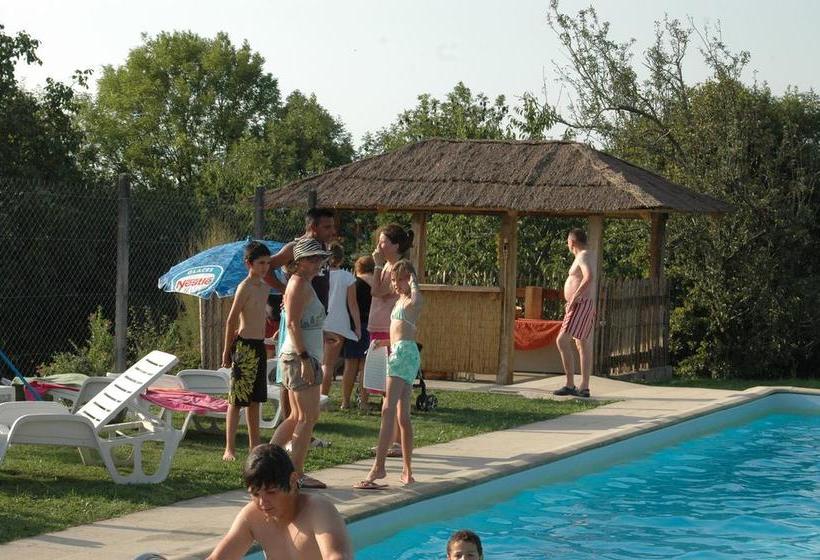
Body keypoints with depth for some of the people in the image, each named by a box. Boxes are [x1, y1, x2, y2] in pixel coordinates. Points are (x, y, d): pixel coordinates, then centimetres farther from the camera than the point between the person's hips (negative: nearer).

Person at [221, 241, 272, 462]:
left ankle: (255, 445, 21)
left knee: (255, 400, 14)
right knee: (236, 400, -6)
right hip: (245, 345, -8)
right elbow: (231, 320, -13)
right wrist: (227, 351, -11)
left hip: (259, 345, 8)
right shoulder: (245, 287, -13)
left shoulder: (265, 287, 12)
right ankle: (229, 448, -5)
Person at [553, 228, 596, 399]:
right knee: (583, 344, 10)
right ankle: (584, 387, 11)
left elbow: (589, 277, -33)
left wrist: (574, 298, -29)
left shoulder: (583, 256, -15)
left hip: (581, 304, -11)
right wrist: (572, 301, 27)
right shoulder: (588, 255, 16)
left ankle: (570, 385, -17)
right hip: (585, 305, 11)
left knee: (562, 341, -15)